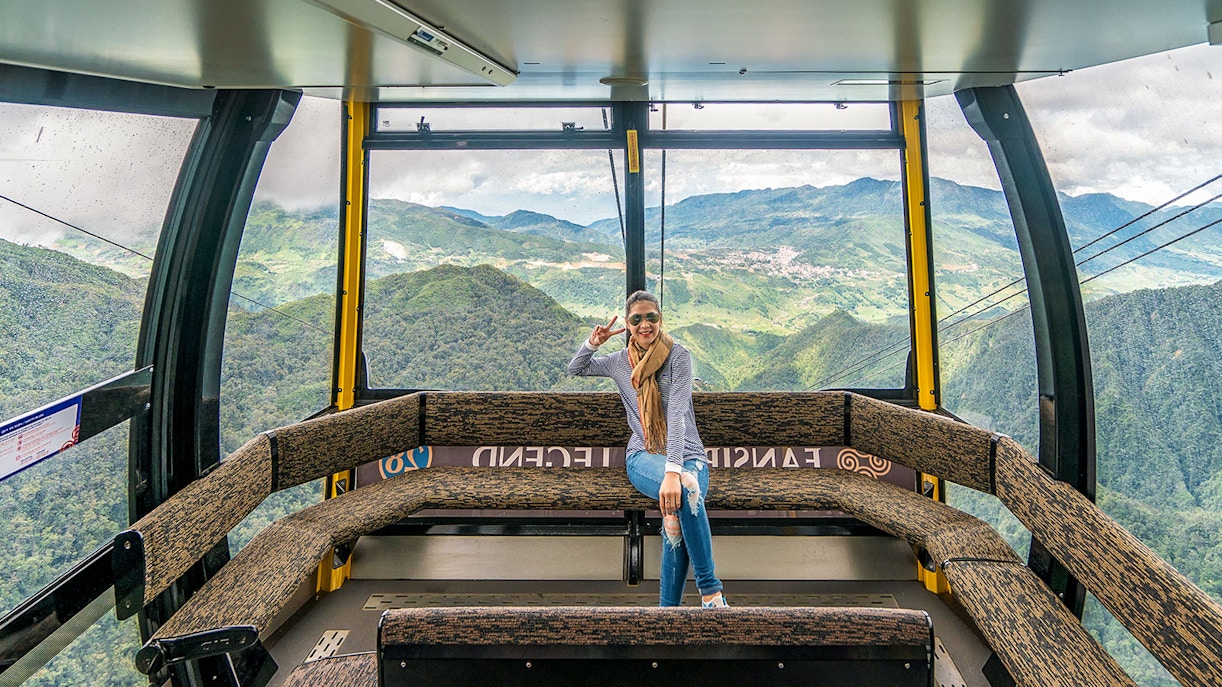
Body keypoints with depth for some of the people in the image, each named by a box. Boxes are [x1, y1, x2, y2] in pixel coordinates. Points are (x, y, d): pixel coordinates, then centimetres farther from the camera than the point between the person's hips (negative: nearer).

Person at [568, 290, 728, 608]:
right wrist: (592, 342, 6)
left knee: (678, 502, -37)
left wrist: (673, 470, -31)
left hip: (686, 454, -1)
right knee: (684, 493, -35)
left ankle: (668, 605, -23)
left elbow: (677, 413, -18)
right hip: (643, 456, 1)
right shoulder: (619, 361, 11)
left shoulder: (677, 355, -4)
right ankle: (711, 591, -27)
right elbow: (576, 368, 29)